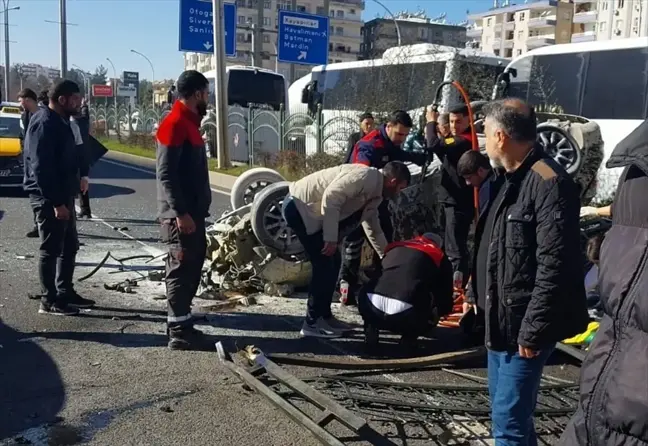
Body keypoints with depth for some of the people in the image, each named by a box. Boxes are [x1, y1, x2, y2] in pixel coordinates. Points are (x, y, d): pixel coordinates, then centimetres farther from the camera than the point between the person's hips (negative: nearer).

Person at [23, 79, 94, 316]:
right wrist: (56, 202, -26)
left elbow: (70, 154, 24)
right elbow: (42, 167, -24)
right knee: (51, 249, -1)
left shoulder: (61, 121, 13)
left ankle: (65, 292, 27)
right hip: (49, 198, -10)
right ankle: (49, 301, 9)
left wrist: (82, 173, 5)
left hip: (63, 195, 10)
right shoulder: (44, 123, -19)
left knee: (69, 246, 16)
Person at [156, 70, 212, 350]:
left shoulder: (189, 122, 16)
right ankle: (179, 332, 2)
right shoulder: (175, 124, -15)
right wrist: (180, 212, -24)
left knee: (191, 267, 14)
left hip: (193, 211, 10)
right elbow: (166, 173, -21)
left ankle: (181, 323, 23)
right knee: (182, 269, -5)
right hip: (180, 214, -10)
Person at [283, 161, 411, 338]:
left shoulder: (374, 194, 14)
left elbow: (373, 228, 25)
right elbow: (331, 198, -26)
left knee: (332, 263, 11)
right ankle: (312, 323, -1)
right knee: (325, 265, -9)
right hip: (299, 206, -10)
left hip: (310, 210, 10)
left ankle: (324, 316, 21)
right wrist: (331, 238, -24)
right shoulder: (366, 176, -17)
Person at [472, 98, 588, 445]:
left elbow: (554, 267, -24)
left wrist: (532, 330, -22)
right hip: (501, 319, 10)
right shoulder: (513, 180, 12)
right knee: (505, 409, 20)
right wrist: (483, 302, 20)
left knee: (509, 418, -6)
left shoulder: (548, 184, -20)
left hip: (523, 325, -10)